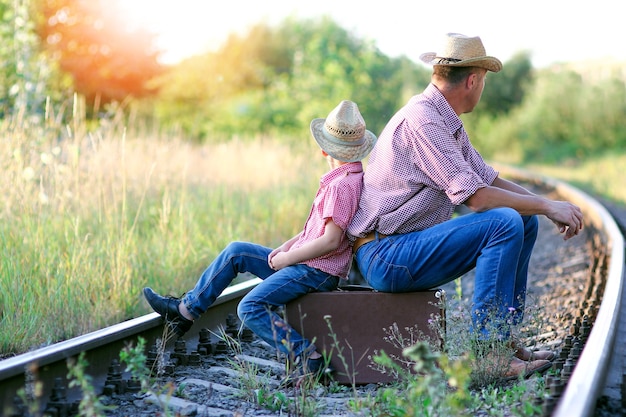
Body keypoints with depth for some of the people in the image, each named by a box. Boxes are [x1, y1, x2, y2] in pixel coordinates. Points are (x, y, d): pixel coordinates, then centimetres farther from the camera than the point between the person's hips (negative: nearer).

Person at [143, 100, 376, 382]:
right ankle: (186, 311, 15)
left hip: (316, 271, -10)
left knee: (250, 308, -21)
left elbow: (331, 240, -24)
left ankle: (307, 356, -18)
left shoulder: (343, 185, -20)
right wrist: (287, 246, 7)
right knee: (236, 252, 11)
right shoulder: (351, 177, 12)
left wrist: (287, 258, -13)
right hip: (305, 264, 10)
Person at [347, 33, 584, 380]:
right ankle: (486, 352, -17)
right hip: (384, 256, -10)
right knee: (505, 222, -23)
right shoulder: (421, 120, -19)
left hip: (413, 243, 10)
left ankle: (504, 335, 10)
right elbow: (476, 196, -24)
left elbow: (491, 180, 16)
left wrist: (550, 207, 3)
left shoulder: (448, 123, 14)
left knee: (525, 220, 8)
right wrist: (546, 205, -14)